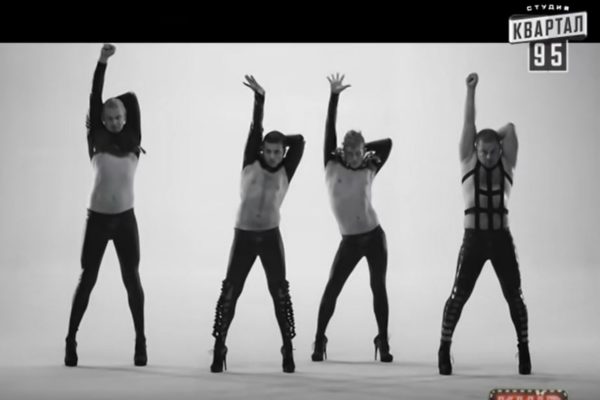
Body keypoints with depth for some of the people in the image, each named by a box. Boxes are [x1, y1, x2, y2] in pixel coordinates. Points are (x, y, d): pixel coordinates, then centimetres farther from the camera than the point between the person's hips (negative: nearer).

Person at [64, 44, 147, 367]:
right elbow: (94, 101, -6)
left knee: (132, 279, 3)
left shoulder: (133, 143, 5)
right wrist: (102, 62, -12)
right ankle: (71, 340, 10)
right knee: (87, 279, 3)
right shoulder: (97, 141, 2)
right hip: (97, 218, -1)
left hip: (125, 219, 1)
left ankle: (140, 341, 10)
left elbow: (133, 101, -1)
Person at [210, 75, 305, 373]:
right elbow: (255, 130, -4)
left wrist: (280, 139, 8)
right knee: (229, 292, -1)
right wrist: (259, 97, -7)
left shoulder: (285, 172, 3)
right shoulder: (250, 165, 1)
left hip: (270, 236, 0)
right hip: (244, 235, 0)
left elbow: (299, 141, -4)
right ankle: (219, 349, 6)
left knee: (280, 292, -1)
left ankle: (288, 350, 7)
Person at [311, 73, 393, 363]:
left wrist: (361, 148, 8)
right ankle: (319, 340, 6)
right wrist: (334, 96, -12)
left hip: (374, 236, 1)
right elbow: (329, 129, -8)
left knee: (378, 288, 4)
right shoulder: (332, 165, -2)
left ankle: (383, 342, 13)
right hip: (349, 241, -1)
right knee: (332, 288, -4)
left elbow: (387, 142, 12)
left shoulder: (369, 170, 1)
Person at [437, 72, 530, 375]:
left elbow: (510, 128, -1)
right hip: (474, 238, -1)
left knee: (514, 296, 2)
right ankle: (444, 349, 7)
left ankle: (524, 350, 15)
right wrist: (471, 89, -3)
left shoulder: (507, 164, 8)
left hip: (502, 239, 1)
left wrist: (494, 135, 13)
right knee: (459, 295, -4)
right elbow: (468, 124, 0)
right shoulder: (468, 162, 5)